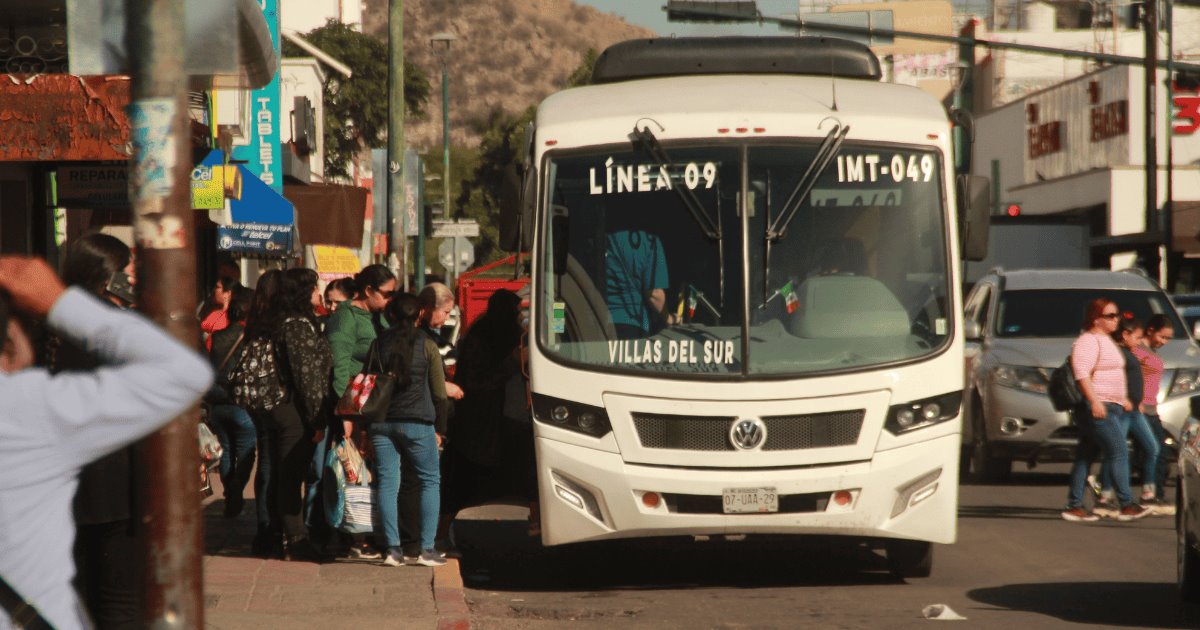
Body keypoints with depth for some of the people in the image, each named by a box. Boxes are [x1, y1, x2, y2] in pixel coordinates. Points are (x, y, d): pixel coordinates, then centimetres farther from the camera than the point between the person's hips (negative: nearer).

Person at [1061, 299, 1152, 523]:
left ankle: (1074, 506, 9)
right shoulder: (1088, 341, -12)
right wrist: (1095, 402, -29)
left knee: (1084, 456, 8)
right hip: (1097, 408, -10)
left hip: (1109, 406, 10)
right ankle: (1126, 506, -12)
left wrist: (1123, 399, 30)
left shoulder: (1105, 340, 20)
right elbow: (1082, 373, -22)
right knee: (1119, 452, -11)